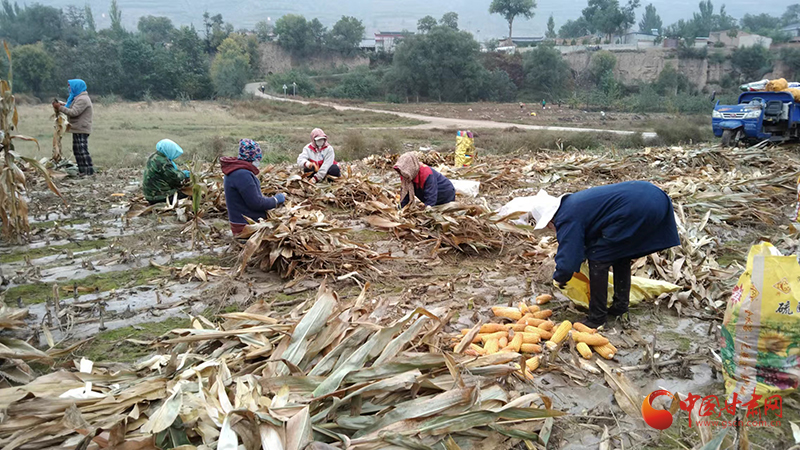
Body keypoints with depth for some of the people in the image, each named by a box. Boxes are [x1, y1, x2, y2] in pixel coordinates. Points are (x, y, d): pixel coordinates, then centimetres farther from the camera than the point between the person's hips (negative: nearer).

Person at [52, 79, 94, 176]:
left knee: (83, 151, -12)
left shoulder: (82, 99, -16)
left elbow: (74, 112, -22)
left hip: (82, 130, -11)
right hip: (78, 130, 11)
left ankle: (89, 171, -11)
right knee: (77, 151, 14)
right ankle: (82, 171, 18)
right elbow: (72, 108, 23)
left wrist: (60, 108, -16)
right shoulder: (79, 98, 19)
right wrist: (62, 104, 9)